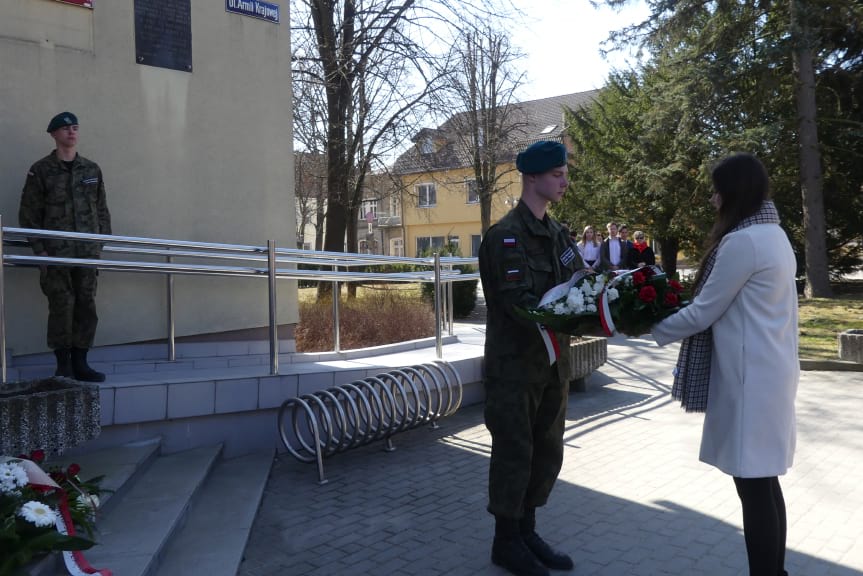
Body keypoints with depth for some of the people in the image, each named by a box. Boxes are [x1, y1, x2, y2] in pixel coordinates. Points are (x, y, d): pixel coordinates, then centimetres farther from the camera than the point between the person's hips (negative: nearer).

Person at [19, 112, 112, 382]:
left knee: (87, 307, 5)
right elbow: (29, 213, 0)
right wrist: (39, 249, -6)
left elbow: (101, 210, 14)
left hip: (88, 252, 3)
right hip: (56, 253, -3)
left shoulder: (92, 169, 11)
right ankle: (63, 365, 11)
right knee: (61, 307, -2)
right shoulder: (41, 171, 0)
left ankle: (80, 363, 16)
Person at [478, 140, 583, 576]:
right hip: (515, 364, -8)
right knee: (514, 454, 4)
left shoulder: (557, 234, 11)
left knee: (547, 453, 15)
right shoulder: (506, 235, -14)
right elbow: (521, 303, -23)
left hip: (553, 362, 8)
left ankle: (527, 532, 31)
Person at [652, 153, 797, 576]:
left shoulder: (741, 241, -17)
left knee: (753, 486, -2)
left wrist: (652, 327, 0)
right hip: (769, 371, 10)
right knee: (764, 481, 16)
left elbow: (705, 312, -14)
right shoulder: (773, 235, 14)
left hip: (750, 376, -10)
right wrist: (673, 315, 15)